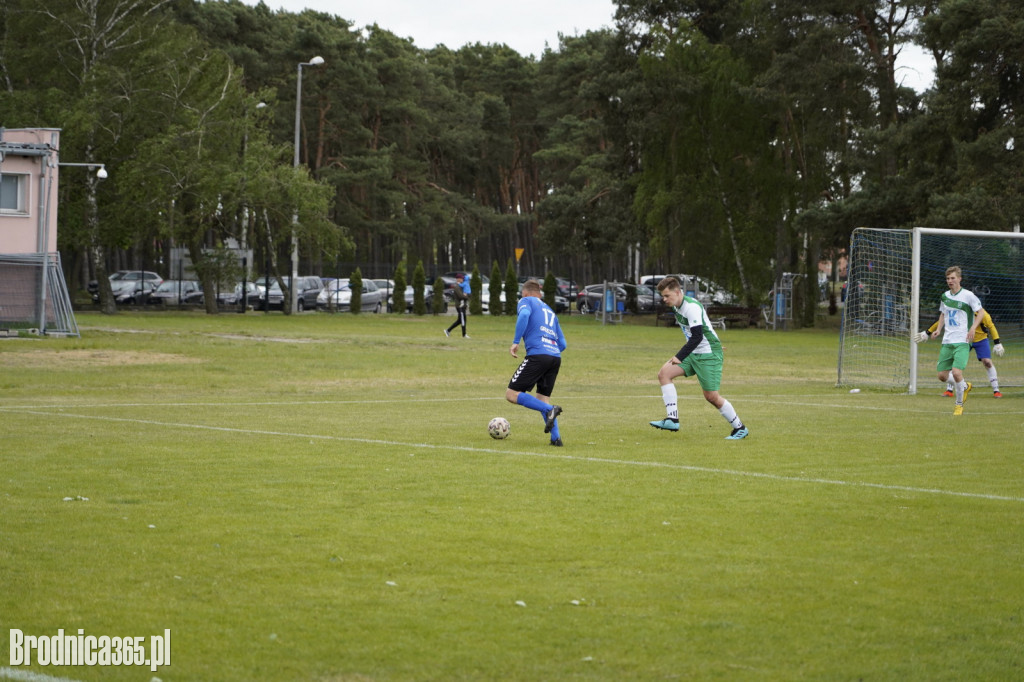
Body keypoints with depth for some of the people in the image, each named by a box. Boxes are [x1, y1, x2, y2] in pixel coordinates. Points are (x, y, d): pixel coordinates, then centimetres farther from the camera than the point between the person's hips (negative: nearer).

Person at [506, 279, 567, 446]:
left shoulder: (526, 301, 12)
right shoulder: (550, 311, 29)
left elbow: (524, 314, -13)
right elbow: (562, 344, 23)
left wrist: (515, 342, -12)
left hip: (537, 355, -7)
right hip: (556, 357, 7)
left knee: (512, 394, -3)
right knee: (542, 398, 17)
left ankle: (550, 409, -21)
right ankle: (556, 437, 1)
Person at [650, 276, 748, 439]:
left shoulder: (692, 307, -21)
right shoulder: (677, 307, 8)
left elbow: (697, 337, -26)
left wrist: (680, 357, -25)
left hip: (709, 355, -9)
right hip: (693, 353, 9)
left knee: (711, 396, -7)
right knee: (664, 373, -8)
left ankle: (740, 428, 11)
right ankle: (672, 420, -13)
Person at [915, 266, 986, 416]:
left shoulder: (968, 295, -6)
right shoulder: (945, 296, 11)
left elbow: (981, 312, 0)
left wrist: (973, 328, -15)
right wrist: (938, 330, 9)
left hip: (962, 342, -6)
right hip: (947, 341, 6)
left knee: (956, 372, -21)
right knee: (942, 375, 3)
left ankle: (959, 404, 0)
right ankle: (965, 387, 33)